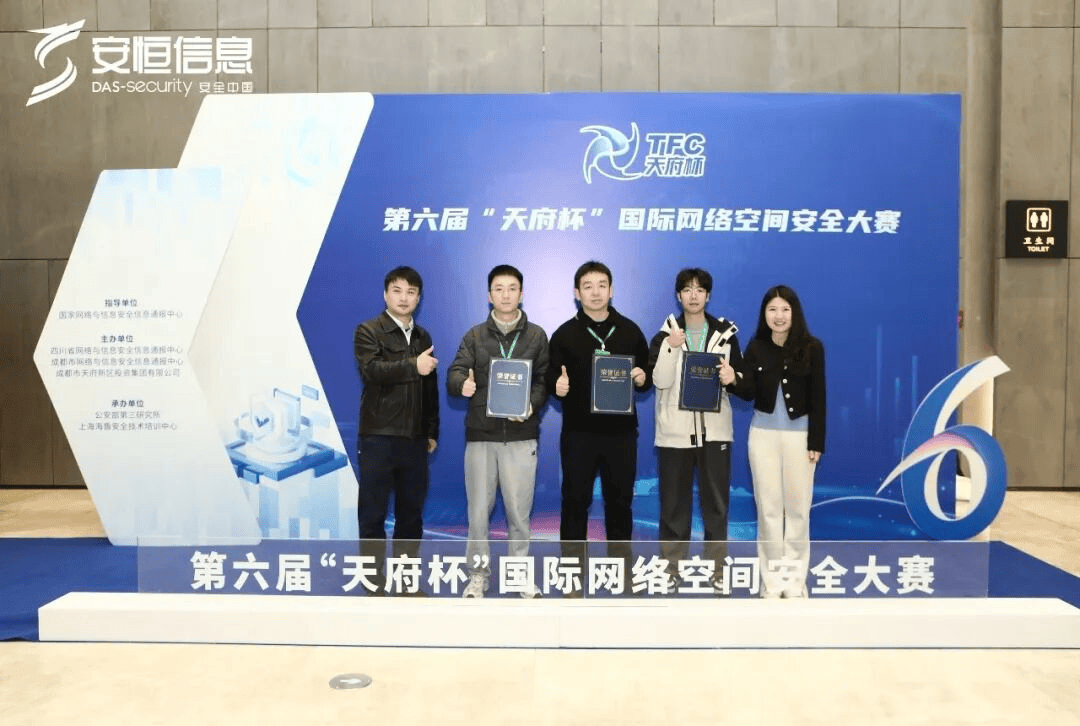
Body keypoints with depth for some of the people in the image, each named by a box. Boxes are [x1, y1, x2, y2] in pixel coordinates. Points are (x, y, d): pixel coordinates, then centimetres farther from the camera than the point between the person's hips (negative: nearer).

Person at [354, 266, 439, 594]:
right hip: (379, 436, -5)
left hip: (414, 438, 5)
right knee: (373, 513, 0)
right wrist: (412, 366, -33)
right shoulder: (368, 331, -2)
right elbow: (372, 370, -21)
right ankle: (374, 584, 10)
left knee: (412, 512, 10)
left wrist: (432, 431, 14)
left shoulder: (423, 337, 15)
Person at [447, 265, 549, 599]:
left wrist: (532, 404, -15)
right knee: (478, 509, 6)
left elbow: (545, 379, 4)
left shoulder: (537, 336, 7)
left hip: (521, 436, -1)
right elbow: (454, 374, -3)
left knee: (519, 509, 5)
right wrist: (462, 384, -26)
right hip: (480, 434, 1)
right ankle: (478, 574, 20)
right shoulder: (474, 335, 7)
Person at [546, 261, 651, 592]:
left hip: (621, 432, 2)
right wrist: (557, 386, -21)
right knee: (575, 500, 4)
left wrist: (643, 378, -10)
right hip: (578, 432, -1)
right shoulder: (564, 334, 2)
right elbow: (551, 379, 2)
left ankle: (622, 572, 23)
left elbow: (648, 373, 13)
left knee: (620, 500, 10)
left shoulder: (630, 330, 7)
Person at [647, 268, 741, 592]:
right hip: (675, 430, -1)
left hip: (715, 429, 1)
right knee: (674, 502, 5)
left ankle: (717, 570, 16)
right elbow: (660, 381, -9)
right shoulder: (664, 335, 3)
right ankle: (671, 569, 16)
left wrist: (732, 378, -14)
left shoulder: (726, 334, 5)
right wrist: (671, 347, -19)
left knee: (716, 502, 6)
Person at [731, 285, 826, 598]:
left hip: (799, 432, -1)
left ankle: (795, 579, 16)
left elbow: (818, 397, -5)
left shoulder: (812, 347, -6)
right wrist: (735, 381, -28)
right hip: (763, 432, 2)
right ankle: (771, 580, 15)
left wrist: (817, 441, -8)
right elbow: (748, 393, -6)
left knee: (797, 507, 5)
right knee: (768, 507, 6)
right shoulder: (755, 348, -1)